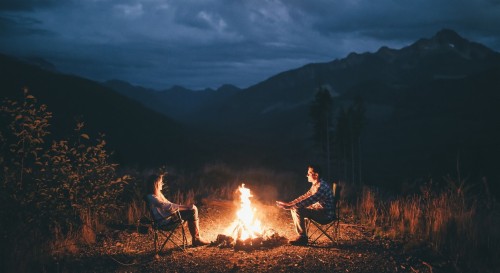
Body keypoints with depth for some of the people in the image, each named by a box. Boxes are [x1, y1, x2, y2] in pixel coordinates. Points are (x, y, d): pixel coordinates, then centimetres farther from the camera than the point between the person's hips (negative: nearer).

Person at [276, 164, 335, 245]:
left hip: (326, 214, -10)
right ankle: (301, 236, 8)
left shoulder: (322, 186, -23)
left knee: (298, 211, -22)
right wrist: (289, 203, 4)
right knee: (294, 209, 7)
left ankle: (303, 238, -12)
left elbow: (309, 201, -30)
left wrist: (290, 206, -31)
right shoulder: (315, 185, 10)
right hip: (317, 210, 10)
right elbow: (304, 197, 16)